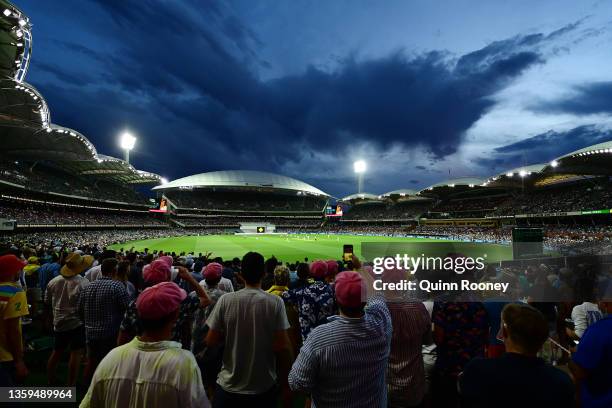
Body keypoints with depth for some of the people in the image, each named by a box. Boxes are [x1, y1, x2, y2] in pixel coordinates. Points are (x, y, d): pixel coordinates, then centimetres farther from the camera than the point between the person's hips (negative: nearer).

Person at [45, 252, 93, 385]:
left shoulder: (53, 281, -3)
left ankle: (50, 382, 34)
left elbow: (47, 302, 10)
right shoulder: (83, 283, -21)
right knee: (75, 354, 4)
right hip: (77, 323, -6)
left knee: (56, 353, 20)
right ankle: (71, 386, 11)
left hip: (59, 323, 6)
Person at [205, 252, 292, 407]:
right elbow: (282, 347, -14)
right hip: (264, 388, 0)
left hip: (229, 387, 0)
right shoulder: (276, 302, -15)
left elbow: (210, 341, -7)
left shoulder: (225, 300, -13)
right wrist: (285, 382, -1)